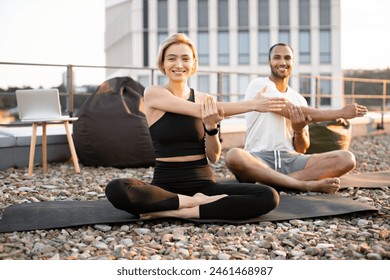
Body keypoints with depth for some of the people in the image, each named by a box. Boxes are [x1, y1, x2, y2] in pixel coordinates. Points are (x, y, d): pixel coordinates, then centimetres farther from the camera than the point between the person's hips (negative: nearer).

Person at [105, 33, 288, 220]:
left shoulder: (204, 99, 7)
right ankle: (196, 202, -21)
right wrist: (252, 105, -16)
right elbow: (200, 111, -14)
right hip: (165, 185, -3)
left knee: (269, 197, -22)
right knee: (115, 190, -35)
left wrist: (211, 127, -16)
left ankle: (179, 212, -22)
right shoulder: (153, 93, -2)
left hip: (203, 183, 3)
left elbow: (214, 157, 4)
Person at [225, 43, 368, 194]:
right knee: (234, 156, -41)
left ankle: (270, 181, -27)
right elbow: (291, 112, -11)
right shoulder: (260, 85, 0)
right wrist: (341, 113, -5)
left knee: (346, 159, -16)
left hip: (290, 160, 6)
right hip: (259, 159, -5)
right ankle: (307, 185, -31)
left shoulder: (300, 100, 17)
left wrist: (299, 130, -10)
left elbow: (301, 149, 15)